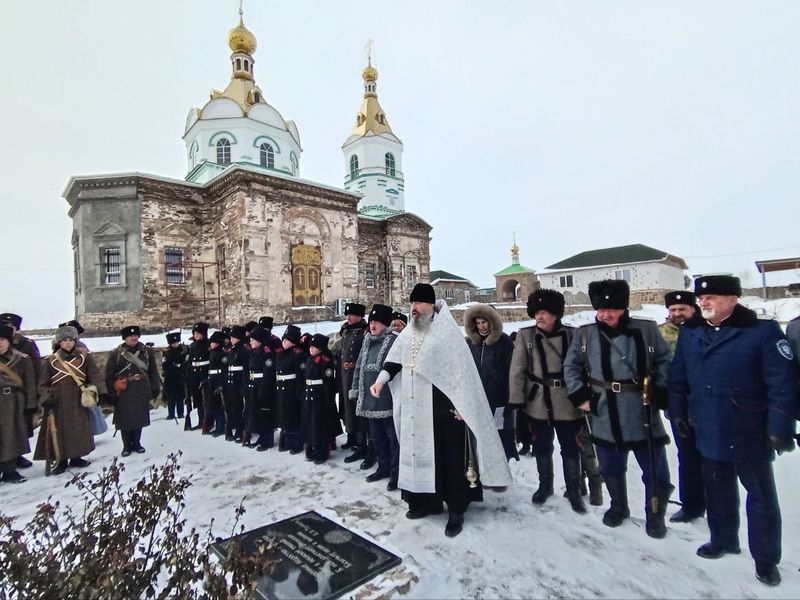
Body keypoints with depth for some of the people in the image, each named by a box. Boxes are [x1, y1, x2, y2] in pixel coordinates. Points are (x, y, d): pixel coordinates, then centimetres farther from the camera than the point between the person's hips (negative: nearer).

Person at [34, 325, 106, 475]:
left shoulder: (84, 356, -1)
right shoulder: (51, 360, 0)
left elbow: (95, 375, -3)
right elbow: (43, 383, 3)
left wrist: (101, 392, -13)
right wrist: (45, 398, -13)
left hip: (78, 401, 0)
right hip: (58, 402, 0)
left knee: (79, 430, 8)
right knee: (59, 432, 4)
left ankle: (76, 458, 24)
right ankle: (62, 461, 19)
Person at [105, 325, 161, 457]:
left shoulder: (147, 351, 2)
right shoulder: (115, 353, -5)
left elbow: (153, 371, 6)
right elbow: (109, 375, -3)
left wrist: (155, 388, 4)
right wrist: (111, 394, -5)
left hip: (141, 392, 2)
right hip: (123, 393, -2)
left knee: (139, 419, 11)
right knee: (125, 420, 6)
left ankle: (136, 443, 28)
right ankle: (126, 446, 23)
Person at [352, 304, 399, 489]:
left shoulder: (394, 341, -12)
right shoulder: (368, 341, 12)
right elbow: (360, 366, 17)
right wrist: (356, 389, 15)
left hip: (387, 399, -8)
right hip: (369, 399, 8)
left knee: (394, 437, 4)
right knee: (377, 437, 19)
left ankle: (396, 473, 17)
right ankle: (383, 467, 35)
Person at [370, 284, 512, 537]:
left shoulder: (448, 331, -9)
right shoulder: (409, 332, 9)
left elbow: (462, 369, -12)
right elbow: (395, 360, 12)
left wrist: (461, 405, -15)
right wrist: (381, 379, -6)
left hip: (442, 405, -6)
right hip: (415, 407, 6)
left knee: (449, 457, 3)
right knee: (420, 453, 14)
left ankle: (456, 510, 18)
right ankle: (428, 500, 31)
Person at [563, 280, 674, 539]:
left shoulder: (646, 331, -5)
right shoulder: (584, 335, -2)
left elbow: (665, 362, 4)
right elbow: (571, 367, 6)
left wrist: (660, 392, -5)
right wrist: (580, 396, -1)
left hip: (642, 414, -1)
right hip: (604, 416, 2)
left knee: (655, 469, 10)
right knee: (611, 468, 18)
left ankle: (655, 515, 34)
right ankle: (618, 506, 41)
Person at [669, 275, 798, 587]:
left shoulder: (763, 331, -14)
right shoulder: (689, 332, 0)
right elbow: (678, 377, 7)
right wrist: (678, 412, 8)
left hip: (750, 435, -4)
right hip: (710, 432, 4)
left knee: (761, 496, 14)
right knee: (717, 491, 21)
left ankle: (766, 558, 32)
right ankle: (723, 539, 41)